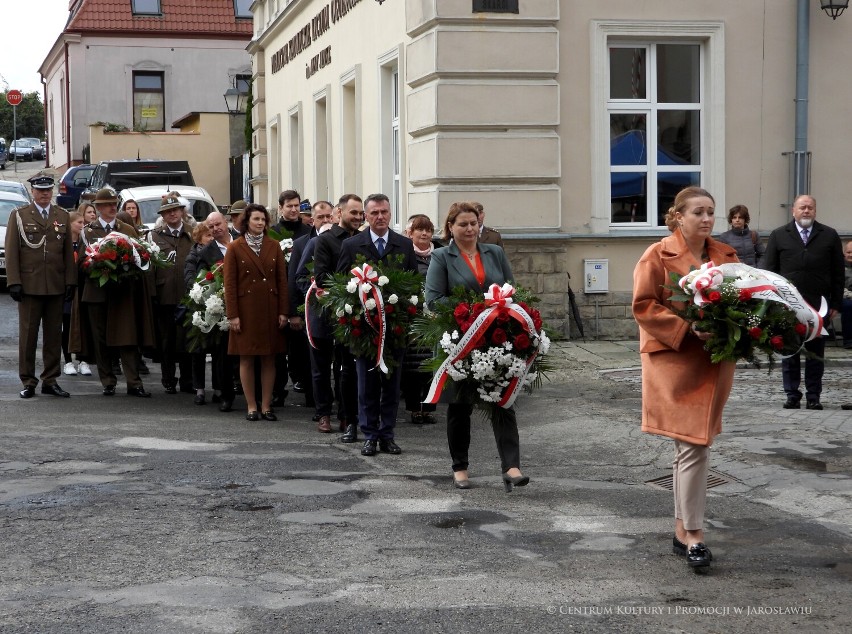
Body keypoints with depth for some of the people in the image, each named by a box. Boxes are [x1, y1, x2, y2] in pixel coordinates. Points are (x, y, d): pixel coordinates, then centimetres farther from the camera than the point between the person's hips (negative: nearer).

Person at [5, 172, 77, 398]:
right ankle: (28, 382, 7)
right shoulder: (18, 216, 4)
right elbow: (11, 252, 0)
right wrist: (14, 282, -8)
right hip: (29, 285, -3)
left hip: (56, 286, 3)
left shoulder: (62, 216, 12)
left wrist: (70, 281, 3)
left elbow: (69, 251, 10)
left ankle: (50, 381, 13)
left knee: (54, 335, 6)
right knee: (28, 335, 1)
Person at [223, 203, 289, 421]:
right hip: (246, 309, -2)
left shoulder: (274, 247, 8)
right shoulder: (235, 248, 0)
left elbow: (282, 280, 7)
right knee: (246, 359, 1)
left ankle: (266, 406, 10)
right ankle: (251, 407, 8)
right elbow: (230, 284, -2)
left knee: (269, 359, 4)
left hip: (270, 310, 2)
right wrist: (232, 314, -8)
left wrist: (283, 311, 0)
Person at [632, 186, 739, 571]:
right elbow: (643, 307, -8)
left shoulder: (726, 256, 11)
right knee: (694, 445, -11)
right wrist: (688, 326, -18)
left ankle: (682, 528, 23)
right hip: (675, 361, -6)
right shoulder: (658, 256, -5)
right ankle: (693, 534, -5)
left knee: (690, 445, 13)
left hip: (716, 362, 6)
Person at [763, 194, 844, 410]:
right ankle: (792, 395, 11)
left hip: (819, 305, 0)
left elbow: (838, 273, 7)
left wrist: (835, 303, 2)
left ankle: (813, 396, 10)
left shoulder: (829, 236, 8)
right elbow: (769, 270, 6)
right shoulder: (778, 236, 8)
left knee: (816, 353, 4)